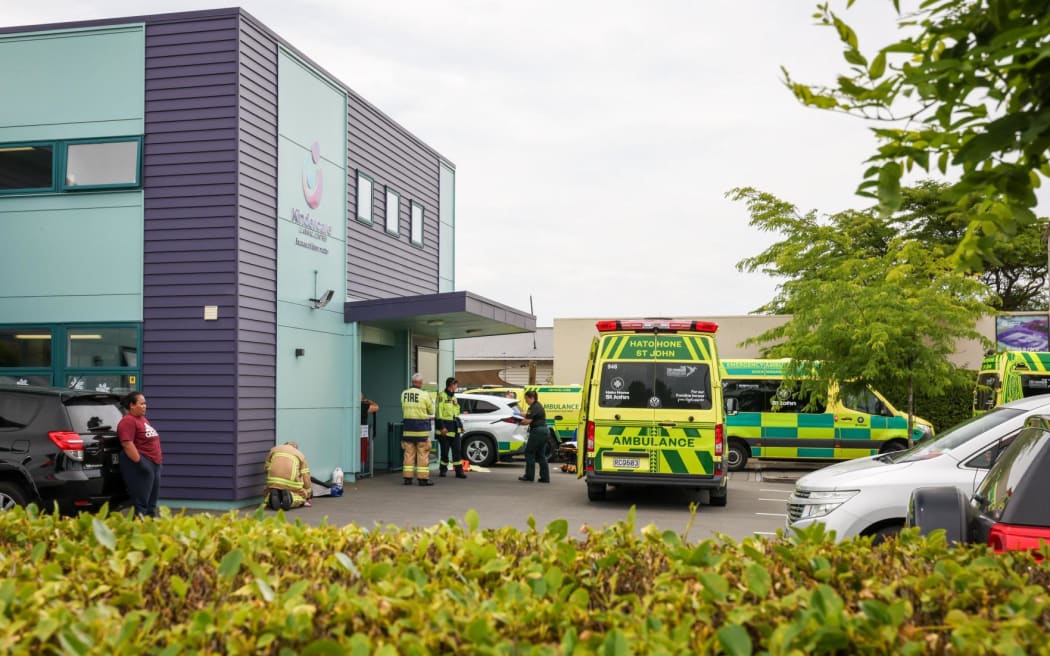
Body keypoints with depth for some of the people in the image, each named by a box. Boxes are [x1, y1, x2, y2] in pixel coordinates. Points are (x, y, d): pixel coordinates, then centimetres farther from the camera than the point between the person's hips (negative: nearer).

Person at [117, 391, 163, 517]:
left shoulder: (143, 419, 18)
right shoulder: (128, 421, -12)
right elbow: (127, 444, -21)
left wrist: (157, 462, 24)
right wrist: (140, 462, -23)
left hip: (154, 464, 10)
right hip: (141, 465, -10)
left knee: (151, 502, 11)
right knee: (141, 503, -8)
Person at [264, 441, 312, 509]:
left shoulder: (273, 450, 23)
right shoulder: (300, 454, 18)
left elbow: (267, 468, 23)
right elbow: (306, 477, 13)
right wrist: (307, 496, 23)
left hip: (273, 483, 1)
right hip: (291, 483, -1)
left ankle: (274, 496, -7)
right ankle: (290, 497, -10)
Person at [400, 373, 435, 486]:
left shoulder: (404, 394, 3)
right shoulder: (424, 395, -11)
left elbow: (404, 408, 8)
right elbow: (431, 411, -1)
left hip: (407, 426, 4)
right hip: (421, 426, -4)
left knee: (409, 453, 10)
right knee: (423, 453, 2)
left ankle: (407, 477, 11)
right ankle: (423, 478, 2)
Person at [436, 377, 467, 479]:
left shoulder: (454, 398, 18)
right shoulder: (442, 396, -8)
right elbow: (439, 412, -13)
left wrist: (459, 426, 18)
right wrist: (442, 427, -19)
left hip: (454, 428, 7)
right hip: (445, 427, -7)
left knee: (457, 450, 2)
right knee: (445, 450, 1)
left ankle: (459, 471, 2)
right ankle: (442, 470, 15)